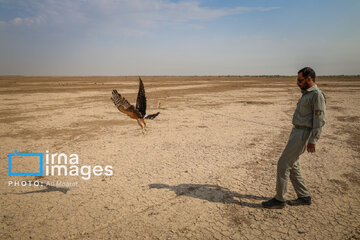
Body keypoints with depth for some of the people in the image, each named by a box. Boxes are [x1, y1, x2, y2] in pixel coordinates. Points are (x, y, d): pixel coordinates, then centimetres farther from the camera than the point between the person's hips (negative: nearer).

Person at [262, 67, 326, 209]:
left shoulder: (317, 95, -13)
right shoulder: (306, 94, 17)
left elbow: (319, 120, -18)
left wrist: (313, 141, -20)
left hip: (303, 134, -10)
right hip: (296, 132, 10)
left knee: (283, 164, -8)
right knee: (292, 165, 13)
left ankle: (280, 199, 3)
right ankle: (304, 197, 25)